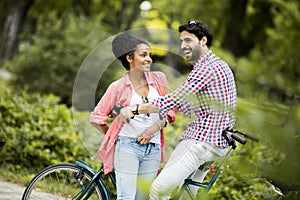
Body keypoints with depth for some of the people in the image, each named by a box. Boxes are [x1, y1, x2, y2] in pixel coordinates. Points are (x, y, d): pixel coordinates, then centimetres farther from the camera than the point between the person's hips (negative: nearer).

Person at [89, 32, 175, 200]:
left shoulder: (159, 79, 6)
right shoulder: (119, 87, -4)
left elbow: (169, 111, 8)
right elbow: (97, 118, 1)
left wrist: (153, 128, -6)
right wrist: (113, 137, 5)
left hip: (153, 148, 4)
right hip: (127, 146, -4)